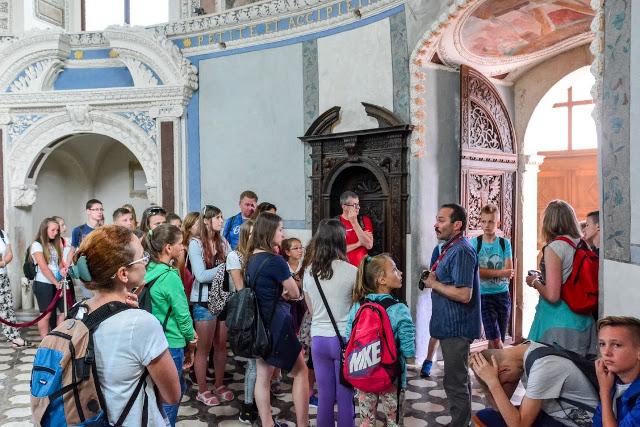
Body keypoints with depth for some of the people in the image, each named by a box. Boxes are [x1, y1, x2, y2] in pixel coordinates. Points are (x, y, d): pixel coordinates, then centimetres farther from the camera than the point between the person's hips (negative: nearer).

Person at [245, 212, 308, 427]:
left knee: (263, 376, 12)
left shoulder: (251, 259, 5)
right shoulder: (274, 260, -20)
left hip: (259, 324, 8)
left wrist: (279, 293, 0)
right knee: (300, 371, 8)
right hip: (276, 324, -8)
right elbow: (295, 293, -10)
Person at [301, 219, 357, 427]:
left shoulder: (308, 272, 1)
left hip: (318, 338, 4)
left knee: (324, 397, 14)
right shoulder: (351, 271, -13)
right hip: (344, 338, -4)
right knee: (345, 398, 8)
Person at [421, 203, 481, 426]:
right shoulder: (450, 248, 12)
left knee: (455, 382, 1)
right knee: (459, 378, 22)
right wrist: (434, 279, 4)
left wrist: (434, 284, -17)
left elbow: (464, 294, -28)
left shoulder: (461, 251, -21)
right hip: (451, 325, 11)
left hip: (456, 328, -11)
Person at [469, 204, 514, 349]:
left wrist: (486, 272, -17)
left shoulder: (505, 243, 1)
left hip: (503, 294, 3)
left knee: (499, 340, 11)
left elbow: (509, 273, -6)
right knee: (495, 340, -8)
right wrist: (499, 273, -16)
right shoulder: (475, 243, -4)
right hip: (484, 295, -3)